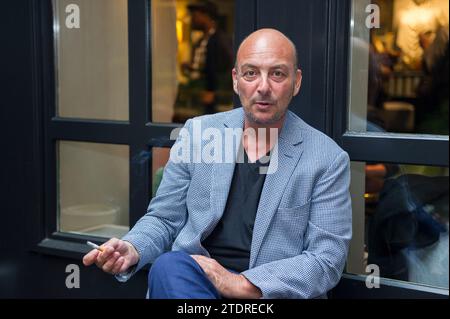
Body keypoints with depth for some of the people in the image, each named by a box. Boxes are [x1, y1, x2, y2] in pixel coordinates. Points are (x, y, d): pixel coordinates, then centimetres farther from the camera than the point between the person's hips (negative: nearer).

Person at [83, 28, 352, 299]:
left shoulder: (329, 160, -2)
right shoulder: (197, 132, 6)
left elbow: (326, 259, -5)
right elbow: (163, 219, 10)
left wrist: (243, 284, -18)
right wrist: (132, 251, -13)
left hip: (274, 291, -3)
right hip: (192, 278, 3)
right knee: (166, 265, -32)